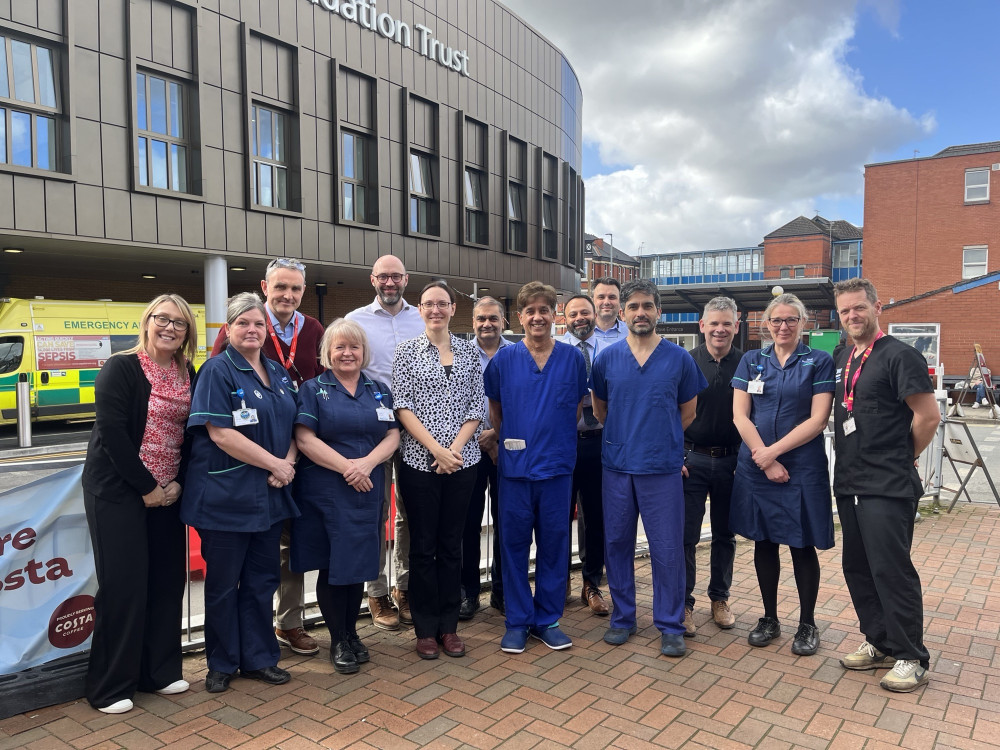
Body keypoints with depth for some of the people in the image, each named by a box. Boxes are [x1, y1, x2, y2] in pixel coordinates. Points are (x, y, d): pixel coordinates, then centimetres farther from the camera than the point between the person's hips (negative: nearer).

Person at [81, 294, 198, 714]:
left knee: (167, 579, 9)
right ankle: (109, 687, 14)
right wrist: (146, 488, -15)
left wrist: (177, 483, -4)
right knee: (123, 584, -2)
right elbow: (113, 434, -17)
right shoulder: (120, 369, -10)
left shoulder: (188, 375, 7)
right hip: (118, 491, -6)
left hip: (166, 492, 6)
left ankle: (159, 672, 24)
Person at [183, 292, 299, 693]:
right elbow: (220, 433, -18)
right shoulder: (217, 371, -9)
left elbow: (291, 426, 14)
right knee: (223, 582, 8)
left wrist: (288, 463, -6)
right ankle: (221, 664, 24)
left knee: (262, 578, 14)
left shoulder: (278, 373, 11)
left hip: (269, 494, 6)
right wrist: (275, 463, -16)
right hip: (225, 495, -6)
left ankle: (258, 658, 28)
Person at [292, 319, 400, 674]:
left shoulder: (379, 391, 11)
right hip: (324, 492, -3)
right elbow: (304, 438, -10)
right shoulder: (313, 389, 0)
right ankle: (338, 641, 20)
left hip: (367, 491, 3)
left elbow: (392, 436, 4)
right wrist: (346, 466, -17)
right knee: (331, 565, 4)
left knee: (359, 563, 10)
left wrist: (366, 463, -14)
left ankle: (352, 632, 28)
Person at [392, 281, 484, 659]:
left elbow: (476, 406, 4)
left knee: (451, 543, 10)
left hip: (462, 461, 2)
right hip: (419, 461, -2)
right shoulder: (406, 351, 2)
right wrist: (436, 449, -13)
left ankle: (449, 626, 21)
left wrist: (456, 448, -10)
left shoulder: (469, 351, 8)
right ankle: (426, 628, 18)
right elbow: (402, 406, -5)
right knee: (423, 545, 5)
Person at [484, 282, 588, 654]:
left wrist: (556, 439, 8)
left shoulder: (572, 357, 1)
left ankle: (548, 619, 24)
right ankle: (517, 621, 21)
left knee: (554, 544, 9)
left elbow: (577, 407, 11)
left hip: (558, 465, 1)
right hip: (515, 465, 0)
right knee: (514, 544, 7)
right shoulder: (504, 358, -1)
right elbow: (493, 408, 11)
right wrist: (506, 442, 9)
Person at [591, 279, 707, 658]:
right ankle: (622, 618, 27)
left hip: (663, 467, -1)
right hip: (617, 466, 2)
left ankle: (671, 626, 19)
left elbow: (687, 410, 10)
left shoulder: (679, 358, 0)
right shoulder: (607, 358, 2)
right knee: (617, 544, 10)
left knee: (667, 549, 4)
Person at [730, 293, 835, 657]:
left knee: (802, 545, 5)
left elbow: (818, 419, -8)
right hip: (755, 466, 3)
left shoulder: (819, 362, 0)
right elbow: (740, 415, 0)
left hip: (802, 468, -2)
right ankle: (769, 618, 24)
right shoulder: (751, 361, 7)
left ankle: (807, 624, 21)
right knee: (763, 542, 10)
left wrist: (773, 451, -13)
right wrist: (765, 460, -10)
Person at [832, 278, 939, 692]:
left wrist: (902, 458, -1)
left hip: (888, 488, -8)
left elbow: (928, 416, -12)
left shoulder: (899, 355, -11)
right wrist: (850, 463, 13)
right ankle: (879, 644, 29)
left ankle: (911, 658, 13)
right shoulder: (846, 359, 13)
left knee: (891, 570, -2)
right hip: (849, 484, 8)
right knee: (858, 568, 14)